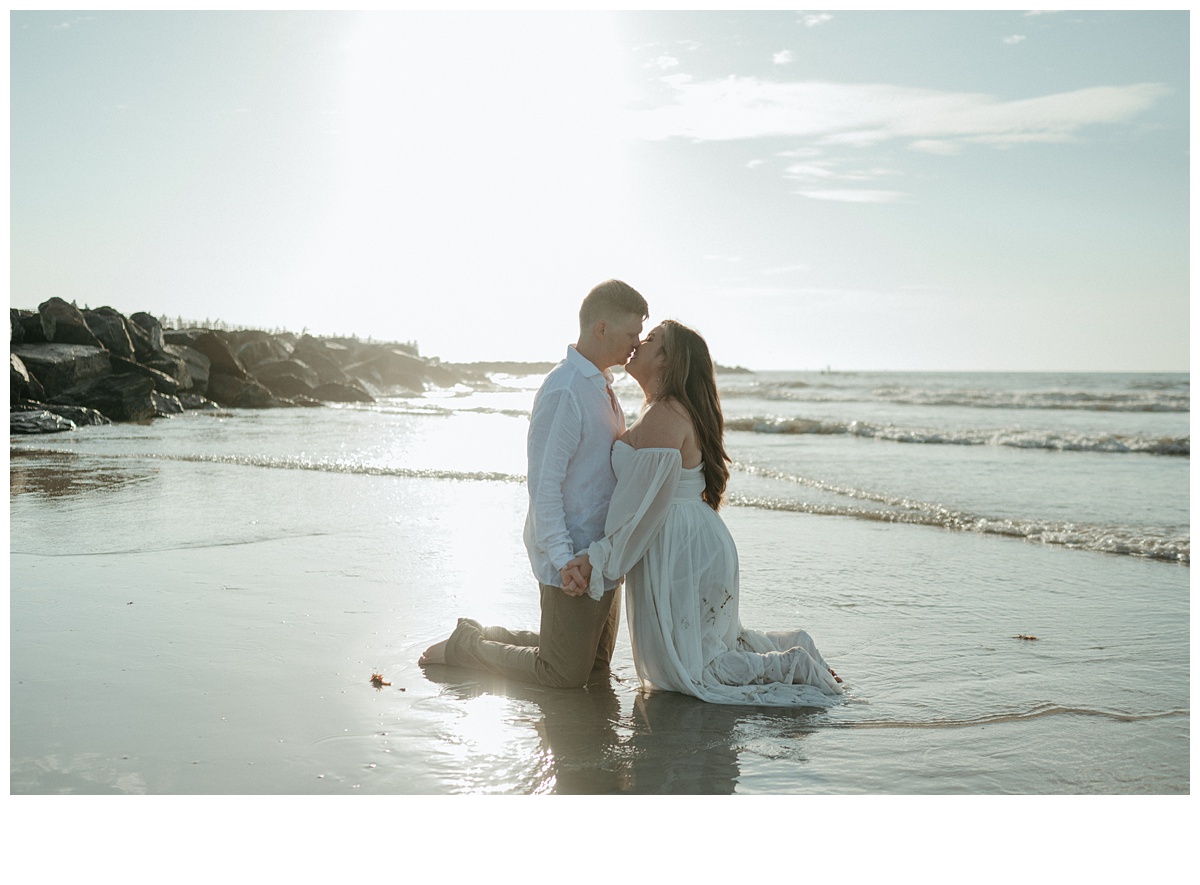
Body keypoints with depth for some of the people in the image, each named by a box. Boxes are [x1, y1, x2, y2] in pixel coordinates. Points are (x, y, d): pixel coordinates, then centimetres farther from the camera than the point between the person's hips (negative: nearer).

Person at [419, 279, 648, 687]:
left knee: (596, 661, 22)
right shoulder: (563, 392, -21)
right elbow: (543, 484, -23)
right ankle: (467, 645, 19)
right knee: (565, 675, 3)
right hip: (575, 561, -10)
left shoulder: (601, 386, 10)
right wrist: (563, 559, -24)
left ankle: (489, 637, 31)